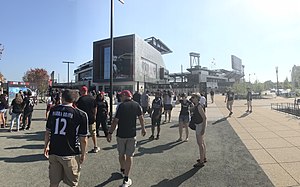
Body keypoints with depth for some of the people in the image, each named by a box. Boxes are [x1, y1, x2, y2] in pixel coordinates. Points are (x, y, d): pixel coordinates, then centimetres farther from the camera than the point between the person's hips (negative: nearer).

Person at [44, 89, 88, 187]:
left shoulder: (53, 110, -1)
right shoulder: (81, 114, -14)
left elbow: (48, 131, 8)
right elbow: (83, 139, -11)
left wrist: (46, 146, 22)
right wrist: (83, 154, 2)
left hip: (53, 152, 4)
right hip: (71, 154, -4)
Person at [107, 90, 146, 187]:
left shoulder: (121, 106, -13)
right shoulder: (137, 105, -3)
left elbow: (115, 121, -15)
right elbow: (141, 118, 8)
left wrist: (110, 133, -7)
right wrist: (143, 128, 22)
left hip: (121, 134, -1)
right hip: (132, 135, 2)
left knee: (121, 154, 20)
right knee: (129, 156, 7)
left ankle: (123, 170, 43)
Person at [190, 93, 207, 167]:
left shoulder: (199, 107, -22)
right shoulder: (195, 106, 8)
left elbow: (204, 117, -23)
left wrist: (203, 129, -24)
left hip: (200, 125, -10)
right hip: (199, 125, 10)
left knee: (200, 143, -3)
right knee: (202, 142, 19)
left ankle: (201, 162, 6)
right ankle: (204, 158, 33)